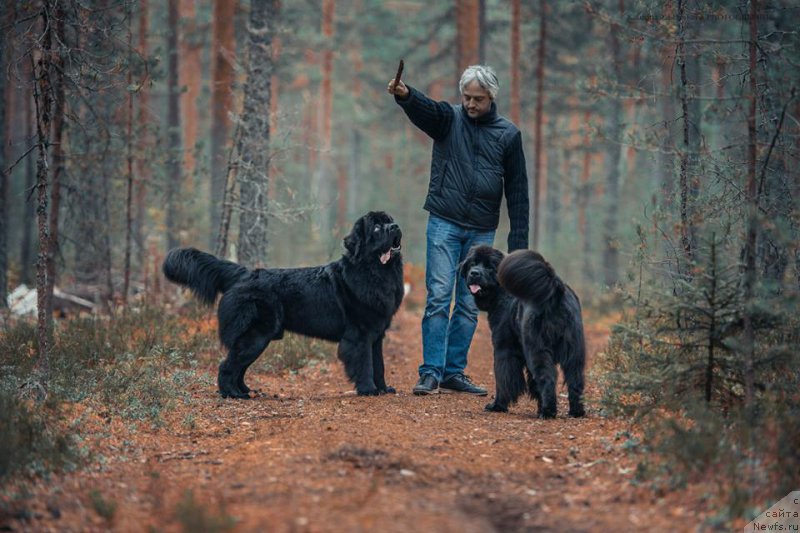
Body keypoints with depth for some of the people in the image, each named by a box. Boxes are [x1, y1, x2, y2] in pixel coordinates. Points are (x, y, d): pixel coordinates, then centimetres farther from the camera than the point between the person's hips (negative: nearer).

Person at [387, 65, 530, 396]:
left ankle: (454, 372, 13)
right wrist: (404, 95, -46)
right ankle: (431, 373, -7)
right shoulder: (448, 119, 2)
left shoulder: (508, 134, 5)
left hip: (482, 232, 2)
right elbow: (424, 109, -22)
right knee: (438, 297, -8)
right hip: (444, 223, -2)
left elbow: (517, 191, 6)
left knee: (470, 304, 5)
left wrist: (518, 243, 2)